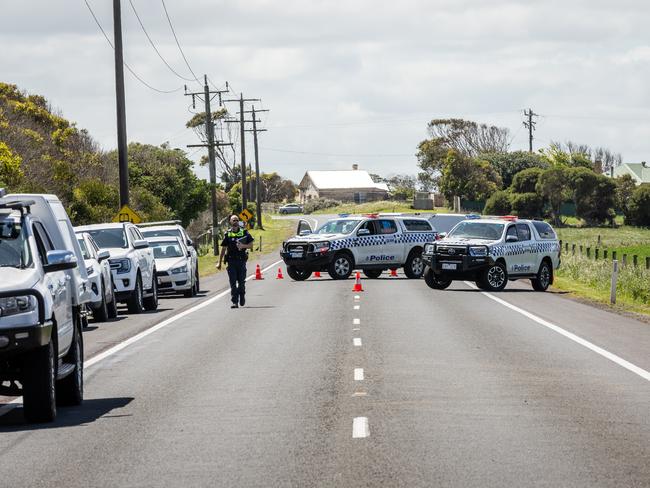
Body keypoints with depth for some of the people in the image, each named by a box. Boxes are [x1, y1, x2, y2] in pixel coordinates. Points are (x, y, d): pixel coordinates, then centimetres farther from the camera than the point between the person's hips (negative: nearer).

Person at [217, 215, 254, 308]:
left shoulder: (244, 232, 6)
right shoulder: (228, 234, 5)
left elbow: (251, 245, 9)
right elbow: (223, 249, 7)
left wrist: (243, 246, -12)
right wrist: (219, 263, 6)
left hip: (241, 260, 0)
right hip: (231, 261, 0)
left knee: (241, 281, 3)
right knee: (233, 282, -5)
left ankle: (242, 297, 27)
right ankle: (235, 302, -5)